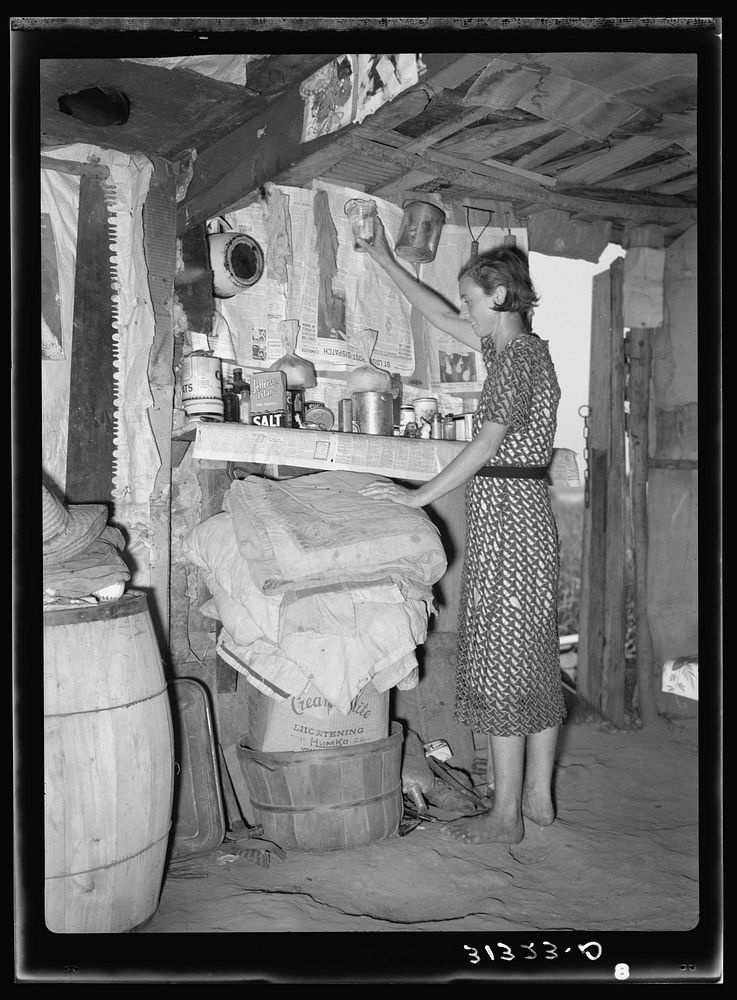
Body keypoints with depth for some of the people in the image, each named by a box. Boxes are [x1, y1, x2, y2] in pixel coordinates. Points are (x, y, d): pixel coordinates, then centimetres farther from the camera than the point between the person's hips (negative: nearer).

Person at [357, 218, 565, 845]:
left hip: (506, 515, -10)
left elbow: (486, 444, -20)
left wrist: (419, 495, -17)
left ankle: (506, 816, 6)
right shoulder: (516, 347, 15)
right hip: (526, 516, 10)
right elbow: (442, 318, 24)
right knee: (535, 663, 12)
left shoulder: (518, 356, -13)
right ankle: (538, 796, 22)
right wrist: (386, 263, 29)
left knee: (501, 665, -4)